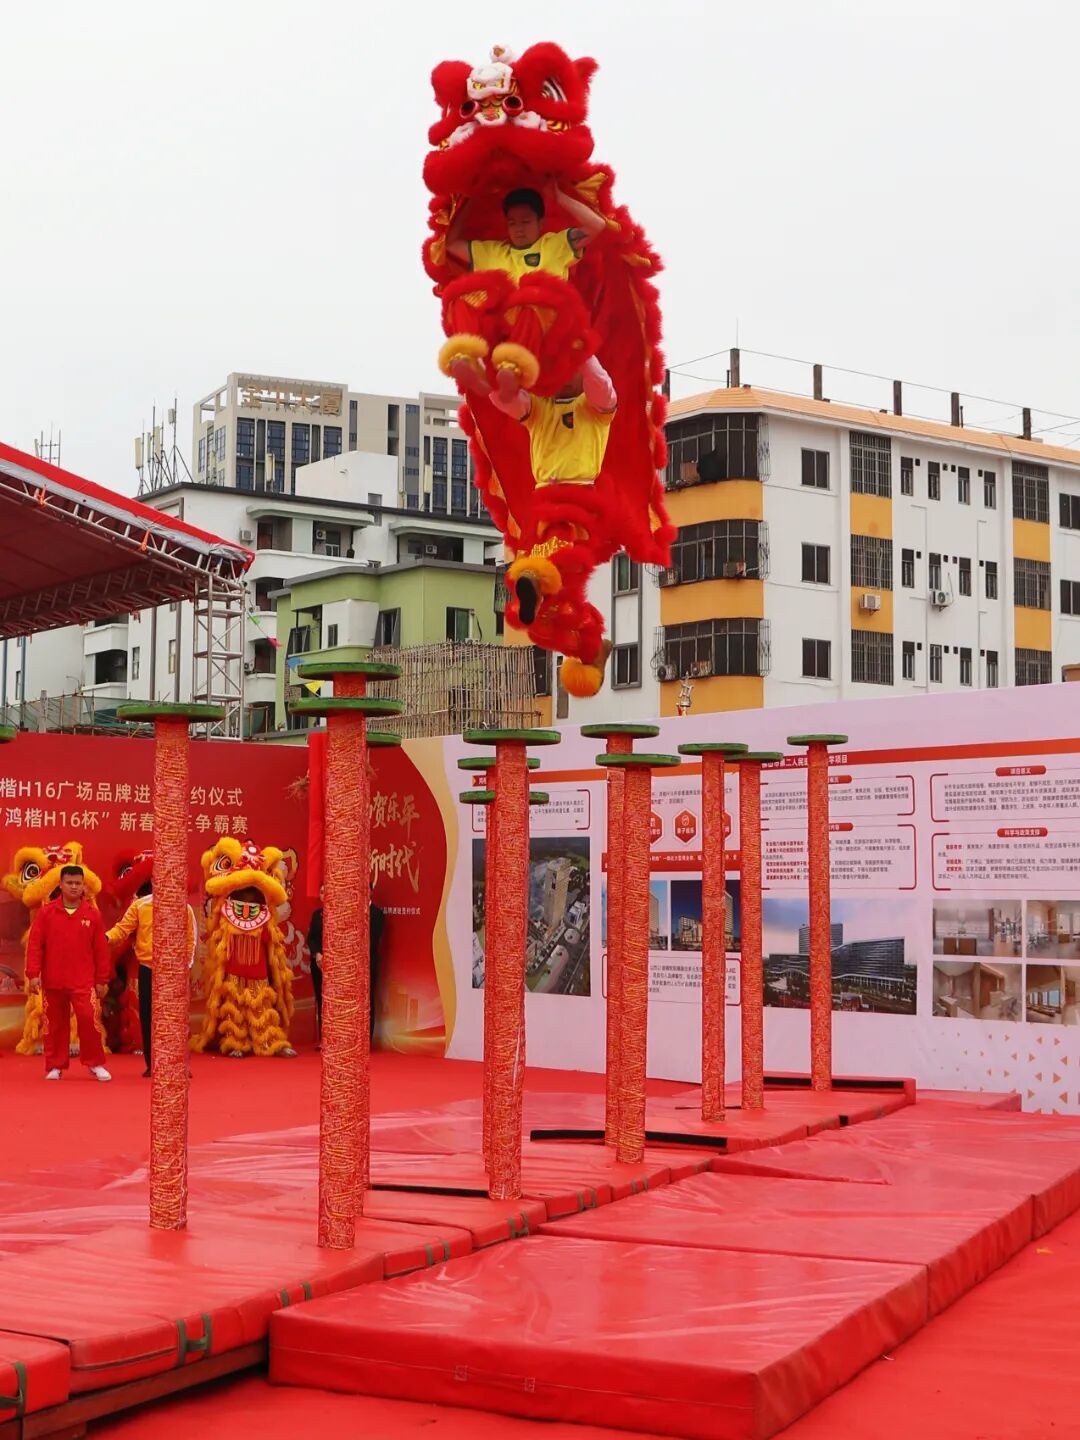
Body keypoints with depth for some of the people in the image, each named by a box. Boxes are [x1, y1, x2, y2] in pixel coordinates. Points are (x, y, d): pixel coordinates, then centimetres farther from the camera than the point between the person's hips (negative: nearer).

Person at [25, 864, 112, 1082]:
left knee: (89, 1019, -11)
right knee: (55, 1024, 8)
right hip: (52, 981, 1)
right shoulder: (46, 912, 1)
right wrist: (33, 974, -8)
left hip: (84, 982, -1)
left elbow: (101, 949, 4)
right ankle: (55, 1066, 21)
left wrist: (102, 980, 4)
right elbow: (35, 944, 0)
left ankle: (95, 1064, 3)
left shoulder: (92, 914, 1)